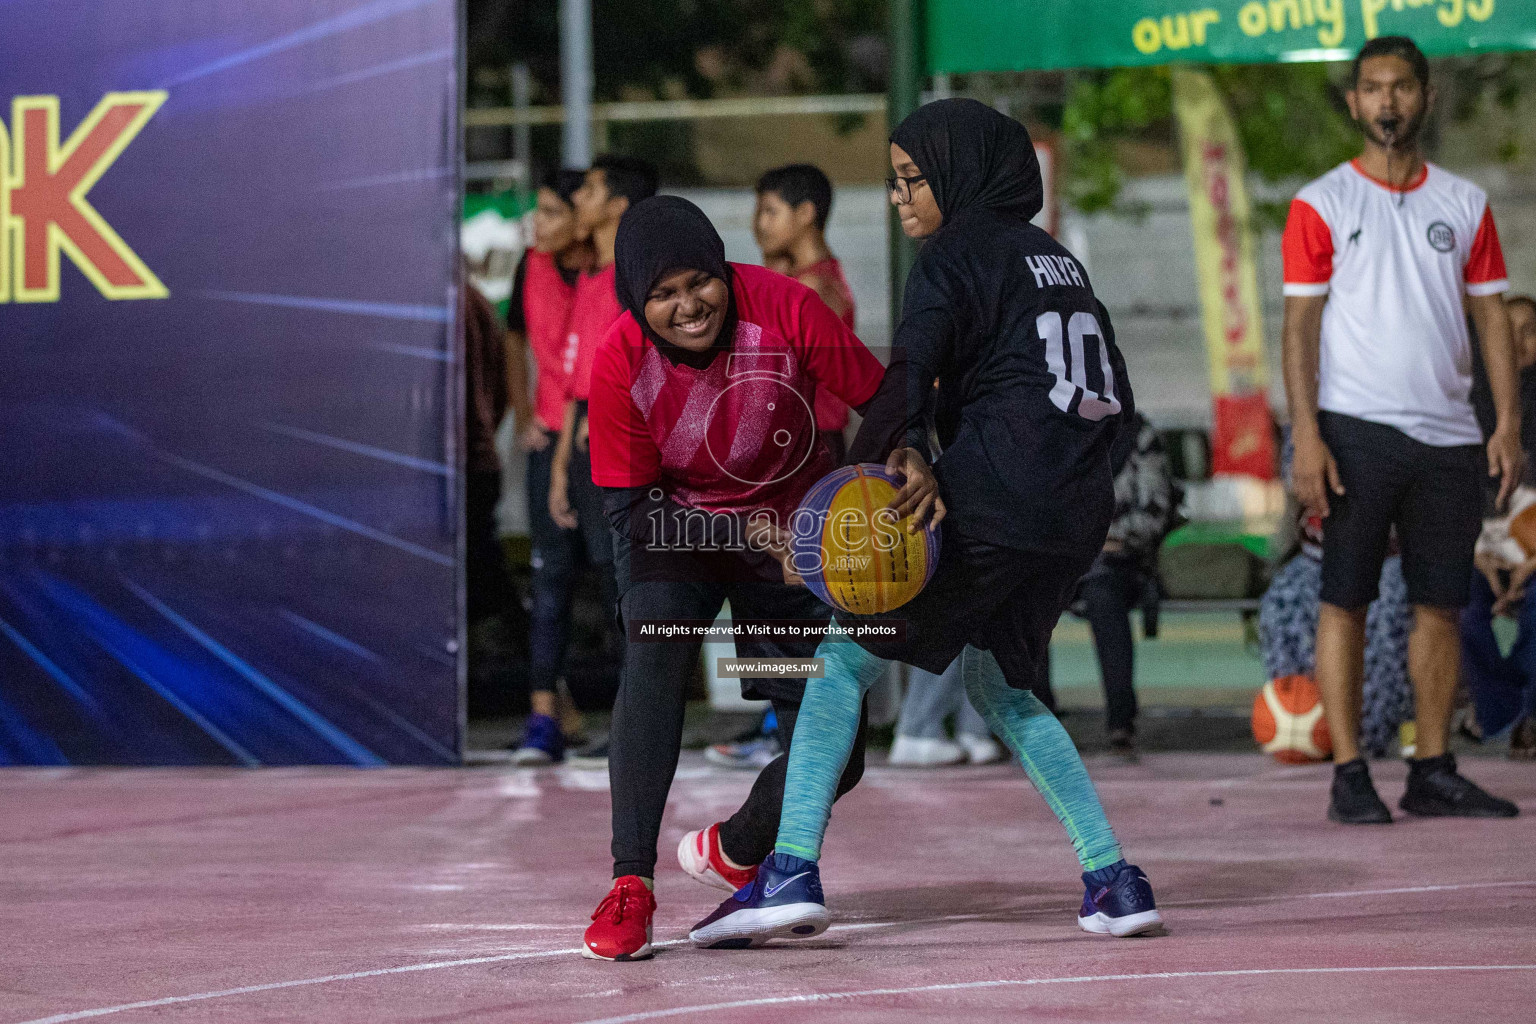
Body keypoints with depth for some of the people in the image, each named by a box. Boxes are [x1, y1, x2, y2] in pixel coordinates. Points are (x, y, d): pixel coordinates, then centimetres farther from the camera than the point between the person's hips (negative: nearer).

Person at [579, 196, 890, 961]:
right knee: (655, 644, -34)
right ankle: (630, 885, -30)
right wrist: (747, 534, -34)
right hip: (678, 529, -1)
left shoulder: (782, 309, -26)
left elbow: (880, 396, -16)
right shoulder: (620, 366, -25)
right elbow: (632, 511, -20)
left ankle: (732, 852, 29)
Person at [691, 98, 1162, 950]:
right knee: (999, 685, 24)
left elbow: (908, 380, -17)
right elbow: (1115, 398, 22)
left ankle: (792, 873, -14)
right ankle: (1113, 880, 14)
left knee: (844, 659, -1)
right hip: (1080, 512, 8)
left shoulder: (957, 252, -1)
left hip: (993, 497, -8)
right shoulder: (1053, 258, 23)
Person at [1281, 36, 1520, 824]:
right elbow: (1300, 323, -3)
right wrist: (1306, 436, -11)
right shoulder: (1321, 205, 1)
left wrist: (1509, 423, 2)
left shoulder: (1464, 204, 11)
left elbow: (1492, 316, 12)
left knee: (1442, 604, 5)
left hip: (1447, 434, 4)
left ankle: (1433, 771, 11)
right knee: (1344, 601, -3)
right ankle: (1348, 775, -1)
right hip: (1357, 429, -4)